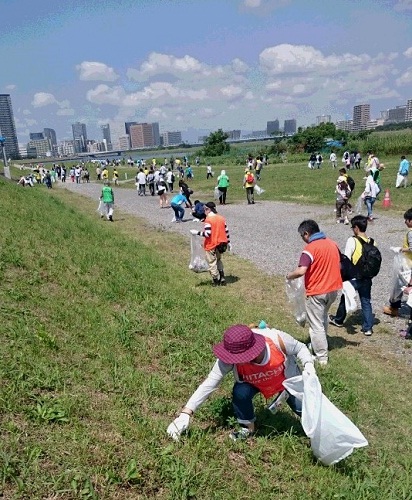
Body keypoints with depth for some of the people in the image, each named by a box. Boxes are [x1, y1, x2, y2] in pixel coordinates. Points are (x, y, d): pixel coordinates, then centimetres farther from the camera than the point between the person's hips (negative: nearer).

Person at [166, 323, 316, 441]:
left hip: (287, 379, 0)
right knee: (240, 392, -30)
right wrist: (185, 413, -38)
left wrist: (309, 366, -34)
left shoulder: (277, 339, -40)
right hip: (254, 383, 0)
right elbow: (209, 383, -34)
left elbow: (300, 348, -17)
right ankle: (247, 427, 1)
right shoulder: (231, 358, -37)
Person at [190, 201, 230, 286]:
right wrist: (228, 242, 17)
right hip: (221, 244, 7)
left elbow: (207, 234, -22)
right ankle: (222, 279, 22)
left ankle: (216, 281, 13)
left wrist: (197, 232, -12)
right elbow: (226, 231, 8)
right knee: (218, 260, 25)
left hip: (211, 245, -7)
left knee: (212, 263, 7)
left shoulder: (208, 219, -16)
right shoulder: (221, 218, 6)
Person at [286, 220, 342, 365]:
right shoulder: (332, 244, 4)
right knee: (323, 318, 27)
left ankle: (322, 357, 12)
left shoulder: (310, 248, -20)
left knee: (316, 324, 5)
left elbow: (301, 271, -29)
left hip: (317, 292, -8)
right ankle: (319, 345, 42)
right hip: (333, 288, 8)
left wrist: (289, 276, -10)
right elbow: (339, 265, 16)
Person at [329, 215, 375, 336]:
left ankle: (338, 320, 35)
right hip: (367, 277, 4)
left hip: (353, 277, -4)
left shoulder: (352, 240, -17)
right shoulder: (372, 242, -1)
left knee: (345, 298, 16)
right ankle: (368, 328, 14)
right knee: (366, 302, 13)